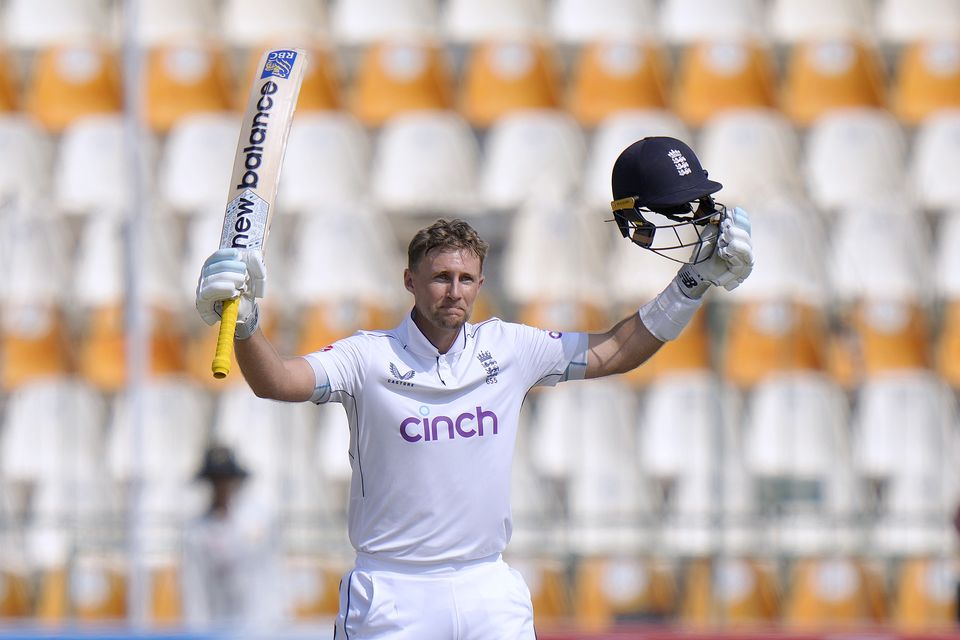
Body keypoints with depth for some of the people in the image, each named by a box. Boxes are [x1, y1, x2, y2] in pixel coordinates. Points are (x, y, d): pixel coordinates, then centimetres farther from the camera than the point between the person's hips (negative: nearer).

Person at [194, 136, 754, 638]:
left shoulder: (510, 350, 7)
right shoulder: (370, 357, -4)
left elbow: (615, 353, 15)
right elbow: (277, 381, -18)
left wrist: (696, 280, 9)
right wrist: (243, 325, -39)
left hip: (491, 594, 3)